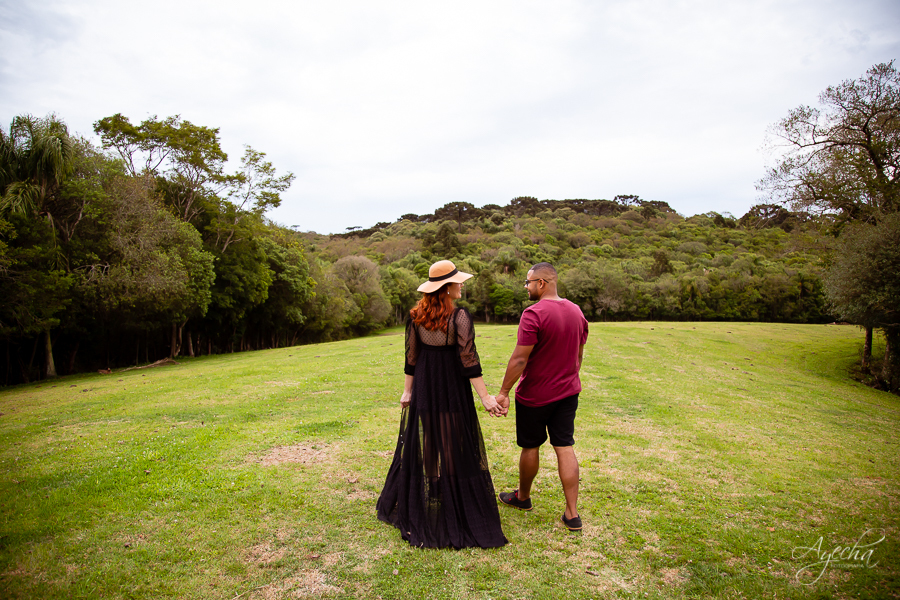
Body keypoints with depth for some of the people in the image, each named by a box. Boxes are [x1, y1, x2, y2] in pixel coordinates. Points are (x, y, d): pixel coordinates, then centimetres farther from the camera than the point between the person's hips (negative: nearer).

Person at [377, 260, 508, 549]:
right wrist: (485, 397, -13)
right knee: (455, 449, 6)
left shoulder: (416, 316, -1)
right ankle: (459, 514, 18)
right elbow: (468, 361, -18)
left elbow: (411, 358, 4)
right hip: (453, 393, -4)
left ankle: (413, 509, 32)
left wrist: (408, 391, 13)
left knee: (422, 447, 16)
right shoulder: (459, 316, -15)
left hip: (424, 390, 5)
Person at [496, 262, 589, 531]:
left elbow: (519, 359, -21)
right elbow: (578, 354, 13)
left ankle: (523, 497, 33)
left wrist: (503, 392, -13)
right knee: (565, 448, 9)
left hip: (535, 395, -6)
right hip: (568, 392, 6)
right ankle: (572, 513, 11)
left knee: (530, 447, 12)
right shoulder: (576, 311, 3)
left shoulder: (534, 313, -21)